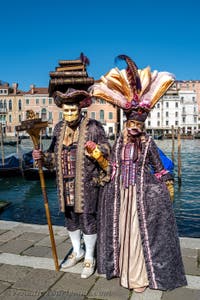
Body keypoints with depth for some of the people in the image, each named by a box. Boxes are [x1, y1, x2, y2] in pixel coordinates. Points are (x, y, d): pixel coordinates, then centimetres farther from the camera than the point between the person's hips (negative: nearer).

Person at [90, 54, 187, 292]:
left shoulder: (148, 143, -5)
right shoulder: (119, 142, 3)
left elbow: (159, 168, 1)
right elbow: (113, 167, 10)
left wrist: (167, 186, -1)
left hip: (143, 193, -4)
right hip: (121, 193, 4)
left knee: (140, 233, 2)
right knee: (122, 231, 14)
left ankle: (139, 276, 17)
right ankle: (123, 269, 34)